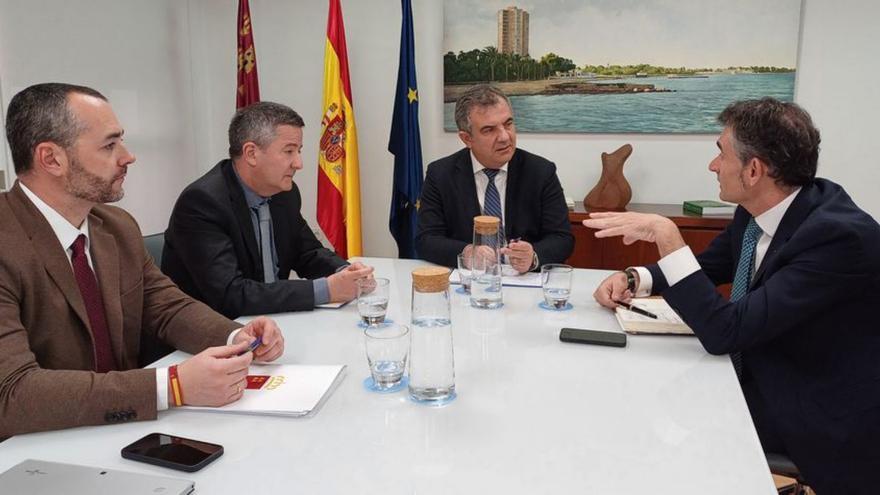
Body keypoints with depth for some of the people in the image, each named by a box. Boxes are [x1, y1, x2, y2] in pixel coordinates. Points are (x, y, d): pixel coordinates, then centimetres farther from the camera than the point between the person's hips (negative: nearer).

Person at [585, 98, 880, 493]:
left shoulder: (840, 235, -28)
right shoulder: (756, 212, -6)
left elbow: (725, 332, -31)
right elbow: (707, 267, 12)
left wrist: (667, 237, -31)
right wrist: (633, 279, -6)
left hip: (820, 424, -7)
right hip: (761, 379, 7)